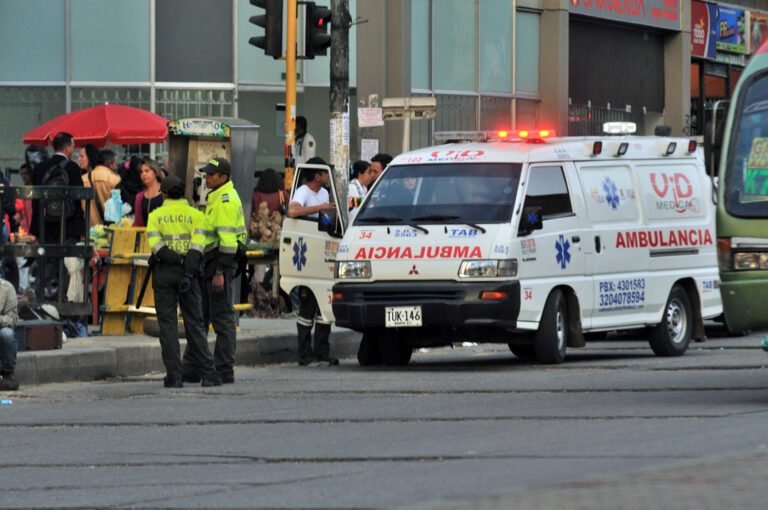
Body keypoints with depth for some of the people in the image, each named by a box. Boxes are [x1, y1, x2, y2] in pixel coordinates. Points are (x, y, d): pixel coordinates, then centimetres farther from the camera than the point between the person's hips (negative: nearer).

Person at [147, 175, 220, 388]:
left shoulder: (156, 216, 4)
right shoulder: (195, 215, 5)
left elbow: (155, 244, -10)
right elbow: (197, 245, -8)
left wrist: (175, 259, -14)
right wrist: (188, 272, -14)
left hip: (163, 274, -1)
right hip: (188, 272, 1)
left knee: (168, 325, 2)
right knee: (195, 323, 7)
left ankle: (174, 376, -3)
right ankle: (207, 374, 2)